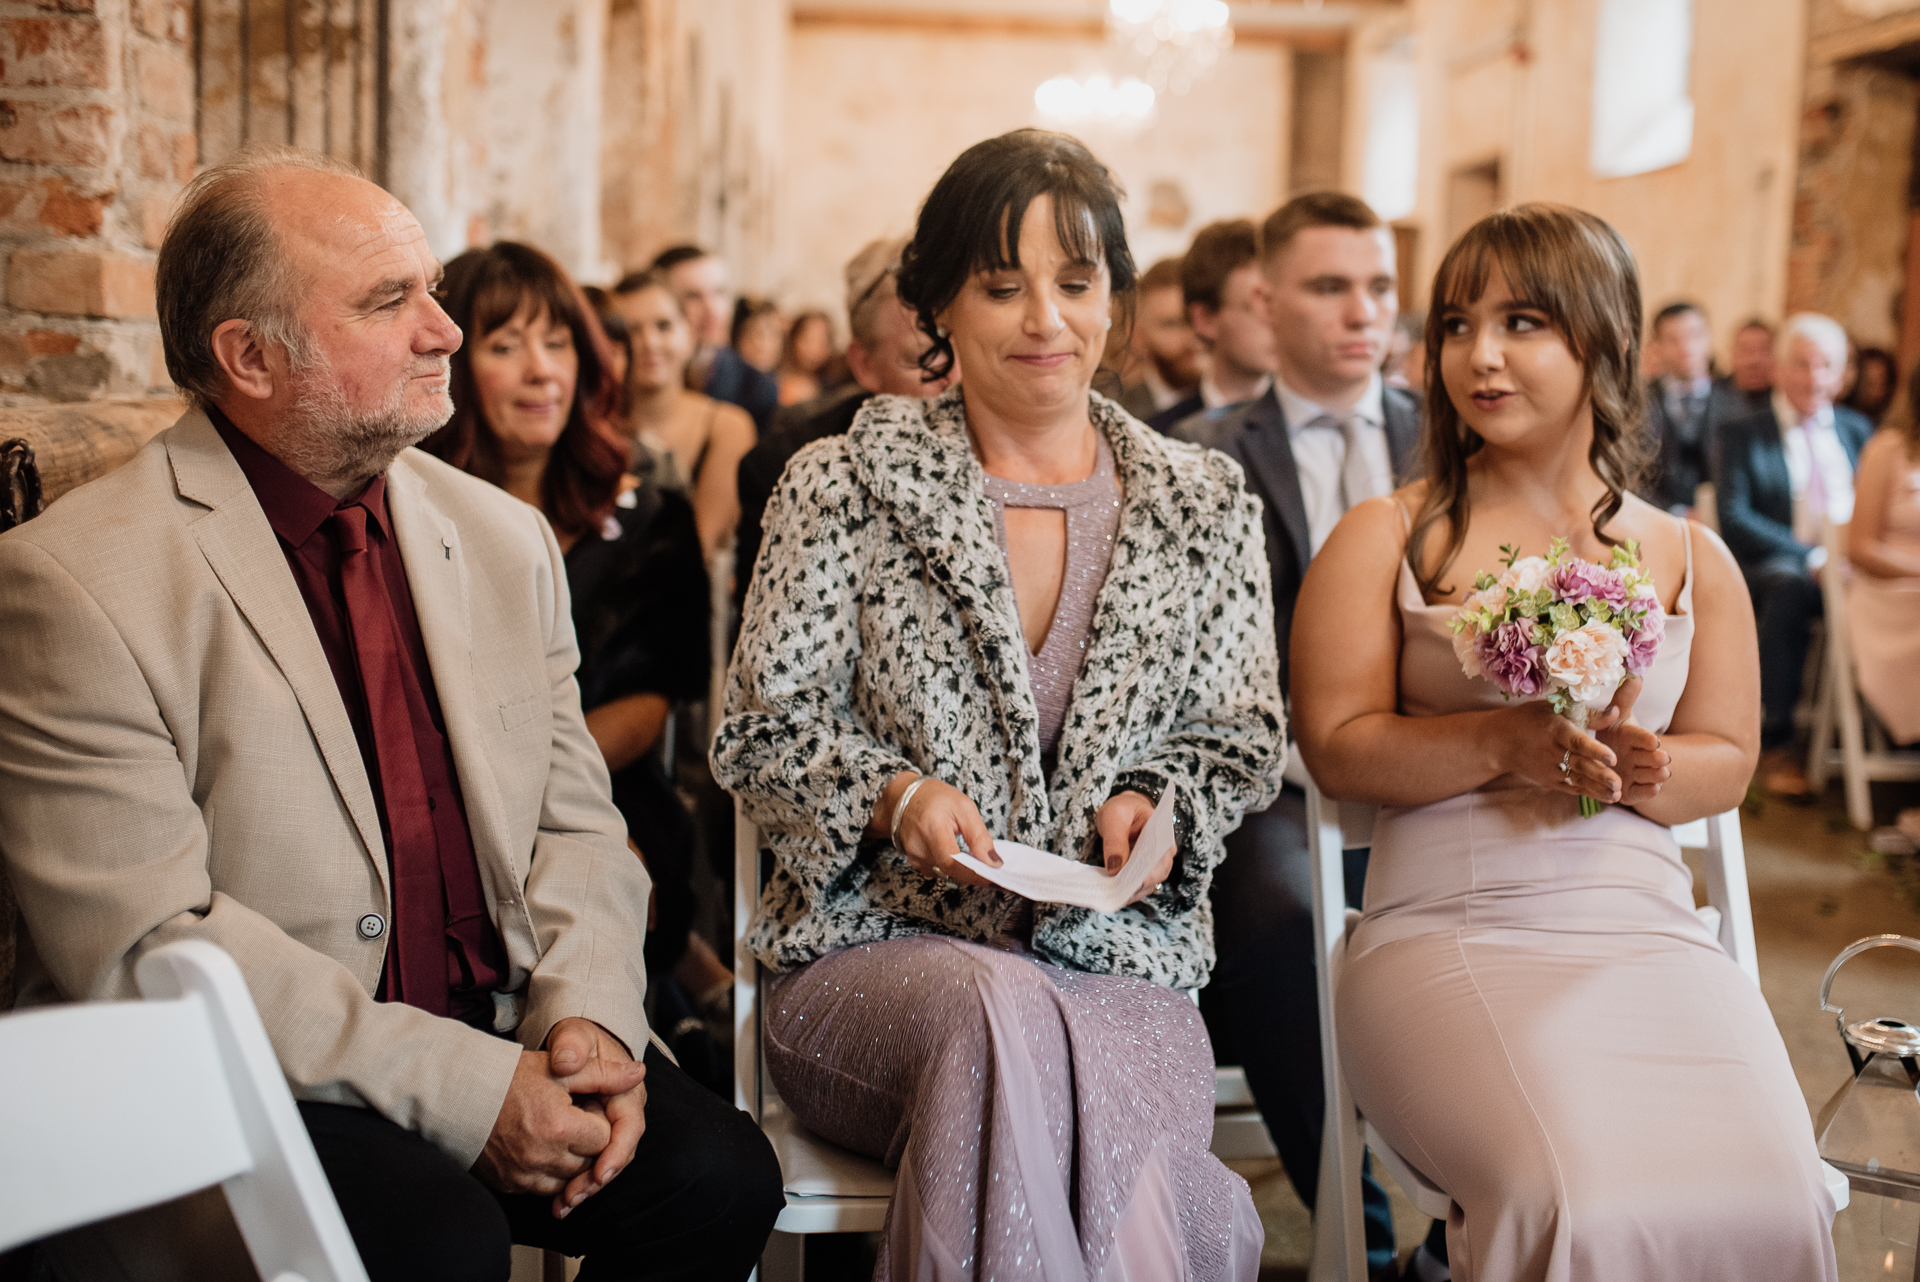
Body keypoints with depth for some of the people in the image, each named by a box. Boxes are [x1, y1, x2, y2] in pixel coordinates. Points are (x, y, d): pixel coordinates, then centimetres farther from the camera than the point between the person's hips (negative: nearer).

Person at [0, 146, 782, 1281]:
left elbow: (574, 825, 10)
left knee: (720, 1175, -18)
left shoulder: (507, 540, 9)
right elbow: (140, 944, -17)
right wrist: (460, 1088, -21)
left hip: (501, 1040, 5)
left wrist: (586, 1015, -12)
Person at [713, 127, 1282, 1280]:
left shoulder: (1206, 503, 12)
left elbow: (1240, 736, 15)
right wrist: (894, 795, -14)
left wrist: (1153, 806, -7)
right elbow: (765, 725, 5)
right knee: (1003, 1011, -36)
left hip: (1121, 964, 1)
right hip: (877, 949, 0)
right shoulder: (844, 482, 5)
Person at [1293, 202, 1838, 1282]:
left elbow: (1727, 759, 17)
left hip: (1647, 923, 3)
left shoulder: (1694, 561, 15)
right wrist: (1503, 744, -15)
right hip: (1451, 929, -3)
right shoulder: (1386, 537, 8)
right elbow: (1336, 745, 0)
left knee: (1770, 1193, -23)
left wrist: (1645, 772, -7)